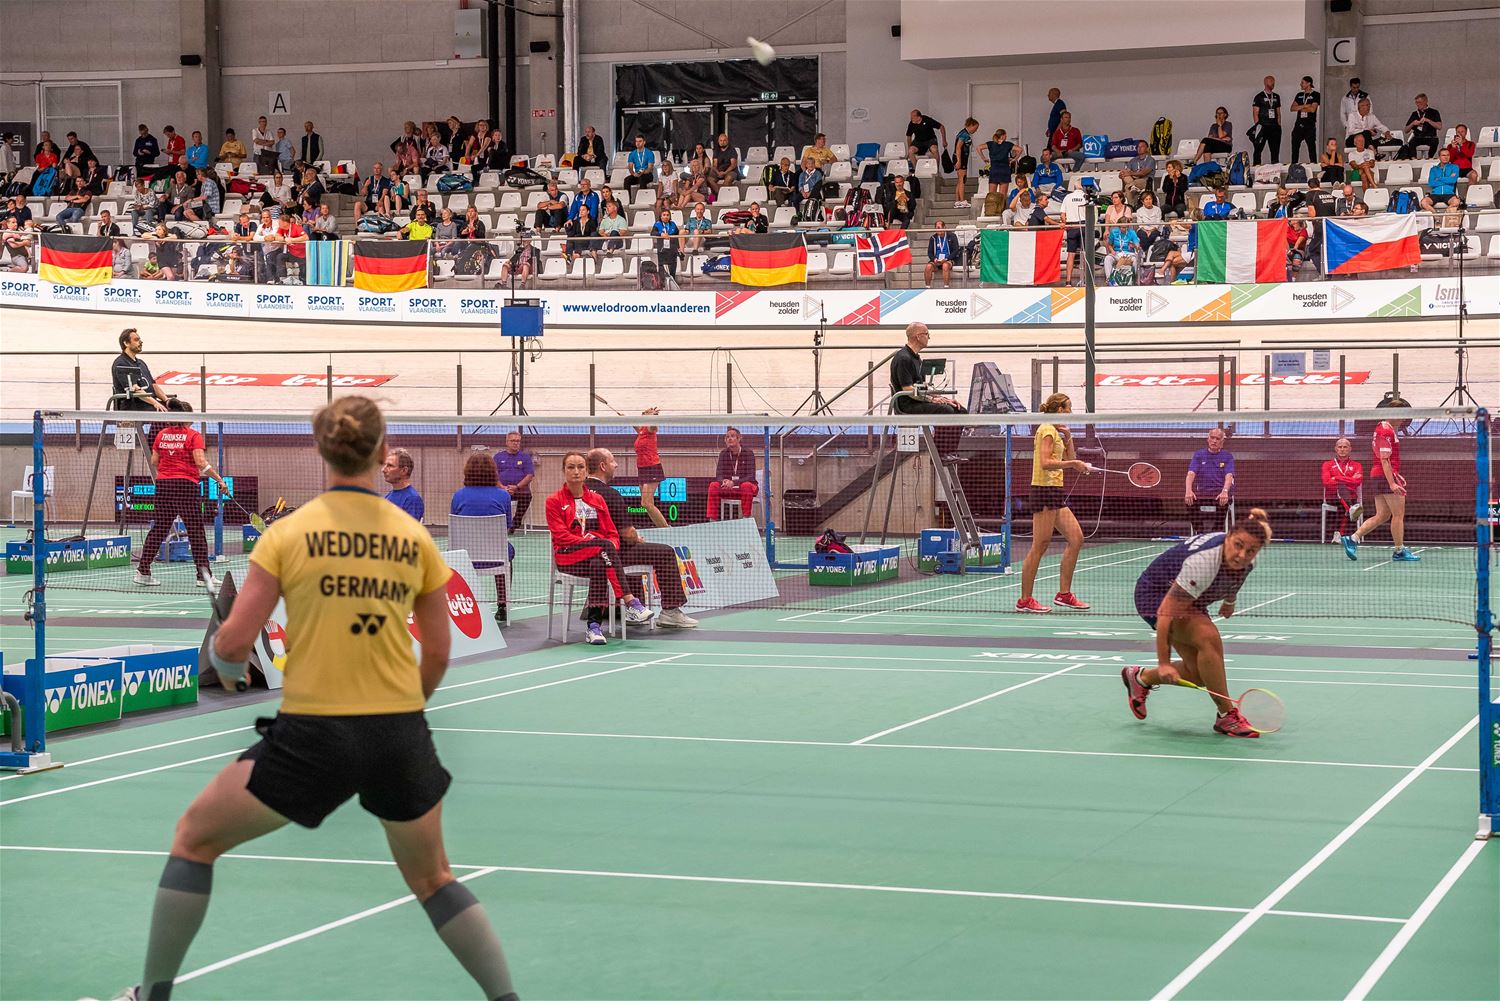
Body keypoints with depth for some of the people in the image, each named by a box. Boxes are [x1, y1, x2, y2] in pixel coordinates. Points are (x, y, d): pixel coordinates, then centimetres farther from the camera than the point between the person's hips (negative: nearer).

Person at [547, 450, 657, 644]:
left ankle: (594, 625, -43)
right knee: (604, 546, -35)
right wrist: (591, 542, -18)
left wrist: (612, 546, -11)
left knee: (599, 565, -38)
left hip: (599, 557, 3)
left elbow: (612, 533, 14)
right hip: (568, 557, -3)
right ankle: (630, 603, -45)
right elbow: (561, 535, -5)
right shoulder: (554, 501, 8)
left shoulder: (597, 500, 20)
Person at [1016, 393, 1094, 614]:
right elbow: (1045, 462, -20)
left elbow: (1070, 460, 24)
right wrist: (1073, 463, -20)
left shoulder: (1056, 432, 19)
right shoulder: (1047, 430, -9)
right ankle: (1024, 600, -6)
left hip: (1056, 492, 10)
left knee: (1076, 538, 6)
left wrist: (1068, 437, 13)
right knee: (1040, 546, -9)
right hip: (1044, 490, -10)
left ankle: (1064, 594, 11)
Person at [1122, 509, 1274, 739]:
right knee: (1209, 637, -30)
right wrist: (1163, 663, -35)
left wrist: (1229, 600, 27)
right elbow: (1166, 613, -36)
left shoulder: (1247, 560, -17)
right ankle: (1226, 716, -17)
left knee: (1200, 674, 1)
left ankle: (1141, 678, 27)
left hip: (1190, 599, 8)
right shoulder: (1203, 562, -39)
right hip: (1157, 594, -8)